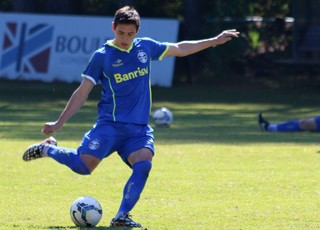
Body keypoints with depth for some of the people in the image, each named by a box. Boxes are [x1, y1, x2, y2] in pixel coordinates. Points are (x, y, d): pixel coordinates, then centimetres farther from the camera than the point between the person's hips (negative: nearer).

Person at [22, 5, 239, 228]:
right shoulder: (101, 56, -1)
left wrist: (214, 41, 24)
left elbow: (180, 49, 25)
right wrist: (58, 123, 2)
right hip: (110, 124, -4)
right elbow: (82, 93, 3)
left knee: (143, 164, -24)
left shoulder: (145, 47, 11)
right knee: (84, 165, -20)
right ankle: (47, 148, 8)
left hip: (139, 128, 4)